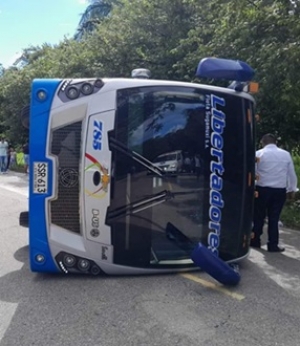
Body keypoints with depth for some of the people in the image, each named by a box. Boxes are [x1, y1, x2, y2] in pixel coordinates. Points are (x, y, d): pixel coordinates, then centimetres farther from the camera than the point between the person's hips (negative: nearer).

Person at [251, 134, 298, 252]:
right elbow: (292, 173, 11)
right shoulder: (286, 154, 5)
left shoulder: (259, 153, -3)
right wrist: (292, 189, 22)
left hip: (262, 189, -1)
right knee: (274, 218, 7)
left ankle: (255, 241, 21)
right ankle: (273, 245, 9)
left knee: (259, 216, 12)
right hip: (280, 191, 2)